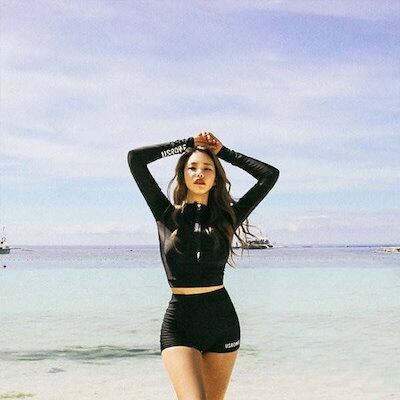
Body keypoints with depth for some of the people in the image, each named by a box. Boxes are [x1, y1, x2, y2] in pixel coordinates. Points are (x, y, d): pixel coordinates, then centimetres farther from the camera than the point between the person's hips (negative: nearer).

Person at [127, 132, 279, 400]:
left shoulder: (227, 217, 7)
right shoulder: (167, 215, 4)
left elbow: (270, 174, 7)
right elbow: (135, 158, -2)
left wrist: (224, 152, 11)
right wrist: (187, 144, 5)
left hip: (223, 320, 3)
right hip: (179, 322, -2)